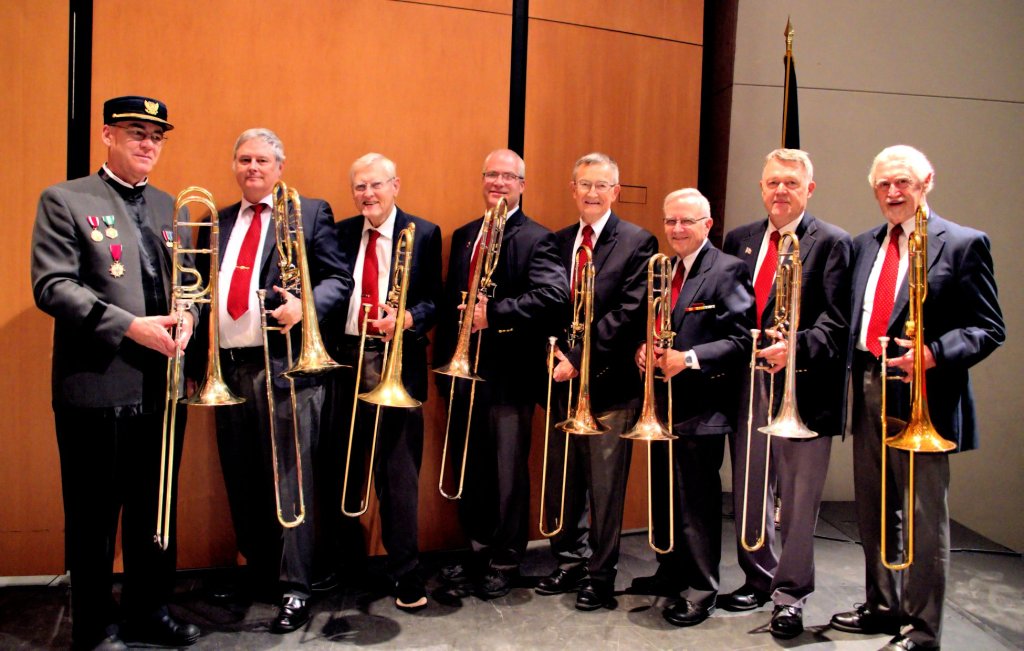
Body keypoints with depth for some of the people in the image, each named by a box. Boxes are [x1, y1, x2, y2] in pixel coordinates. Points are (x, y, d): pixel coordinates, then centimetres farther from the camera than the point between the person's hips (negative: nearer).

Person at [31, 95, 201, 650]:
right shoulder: (65, 200, -2)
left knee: (156, 510, 14)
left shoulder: (170, 207, 14)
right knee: (94, 514, 7)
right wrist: (129, 326, -19)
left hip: (161, 386, 5)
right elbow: (51, 286, -11)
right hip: (97, 386, -5)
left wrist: (186, 316, -6)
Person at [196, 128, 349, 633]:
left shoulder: (310, 212, 3)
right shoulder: (219, 222, 18)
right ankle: (258, 576, 28)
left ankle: (294, 590, 7)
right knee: (241, 481, 13)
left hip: (285, 365, -5)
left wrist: (304, 306, -21)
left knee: (288, 476, -2)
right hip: (229, 366, 6)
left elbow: (339, 280, -2)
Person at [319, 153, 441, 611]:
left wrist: (404, 320, -22)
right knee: (341, 465, 13)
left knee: (398, 469, 0)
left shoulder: (424, 234, 1)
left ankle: (405, 573, 11)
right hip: (345, 358, 4)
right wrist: (326, 345, -5)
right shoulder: (341, 233, 11)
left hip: (398, 363, -3)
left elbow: (433, 300, -3)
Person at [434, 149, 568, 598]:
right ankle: (478, 553, 30)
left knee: (508, 474, 6)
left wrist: (494, 313, -25)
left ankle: (504, 563, 21)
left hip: (509, 376, -6)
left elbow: (554, 294, -23)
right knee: (469, 472, 15)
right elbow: (450, 300, 16)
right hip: (463, 372, 6)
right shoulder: (463, 236, 14)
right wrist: (444, 361, 10)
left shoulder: (536, 239, -6)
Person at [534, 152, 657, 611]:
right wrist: (556, 354, -5)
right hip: (563, 379, 5)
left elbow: (629, 312, -12)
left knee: (605, 485, 4)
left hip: (610, 383, -5)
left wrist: (580, 359, -15)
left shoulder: (638, 243, -4)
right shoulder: (558, 242, 12)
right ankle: (569, 563, 29)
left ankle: (601, 574, 17)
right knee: (561, 480, 13)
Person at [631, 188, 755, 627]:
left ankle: (701, 590, 17)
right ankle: (670, 573, 35)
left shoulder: (727, 270, -10)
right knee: (664, 497, 18)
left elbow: (740, 339, -16)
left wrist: (689, 358, -25)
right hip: (663, 403, 7)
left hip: (700, 406, -7)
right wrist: (644, 349, -4)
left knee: (697, 503, 2)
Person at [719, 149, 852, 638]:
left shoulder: (832, 243, -4)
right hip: (747, 382, 5)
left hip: (803, 388, -5)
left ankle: (790, 596, 18)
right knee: (749, 491, 15)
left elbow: (836, 321, -12)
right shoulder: (740, 240, 12)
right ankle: (758, 578, 33)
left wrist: (795, 347, -27)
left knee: (797, 499, 4)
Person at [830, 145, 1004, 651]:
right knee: (873, 514, 16)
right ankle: (882, 606, 33)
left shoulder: (963, 244, -4)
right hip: (868, 395, 6)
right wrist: (855, 372, 1)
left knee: (925, 520, 2)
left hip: (923, 399, -6)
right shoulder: (865, 245, 14)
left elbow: (988, 329, -7)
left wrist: (935, 353, -23)